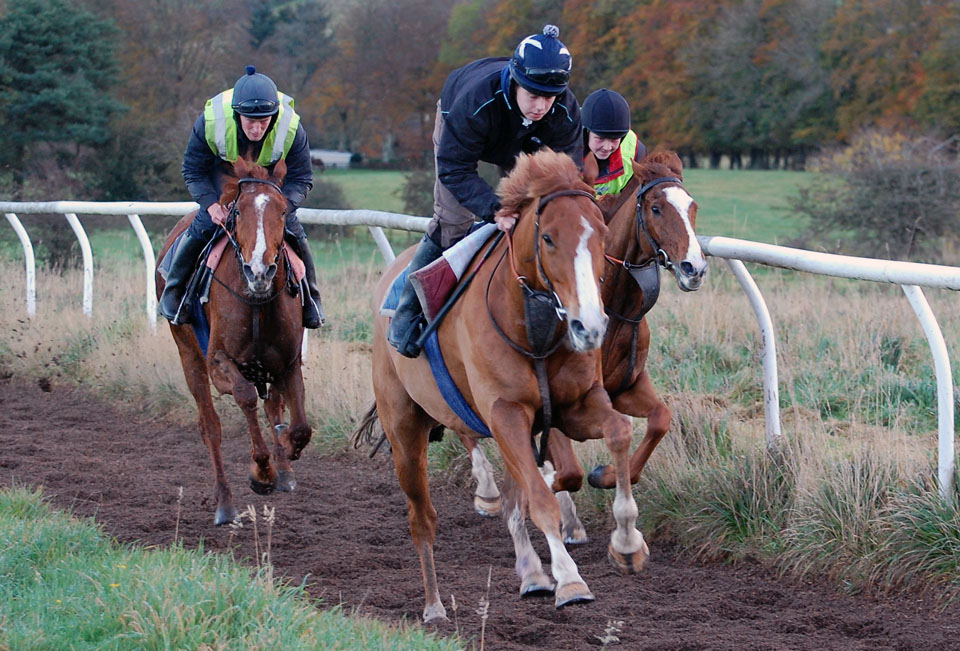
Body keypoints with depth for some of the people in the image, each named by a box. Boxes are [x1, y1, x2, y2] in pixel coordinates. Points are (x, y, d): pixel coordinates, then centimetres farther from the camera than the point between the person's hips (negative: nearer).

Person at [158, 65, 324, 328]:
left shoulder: (291, 128, -35)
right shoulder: (211, 121, -36)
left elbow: (301, 179, -22)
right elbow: (193, 170, -20)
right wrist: (211, 204, -37)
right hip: (223, 171, -1)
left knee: (292, 230, -9)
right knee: (204, 225, -17)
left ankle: (310, 300, 14)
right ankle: (174, 291, 5)